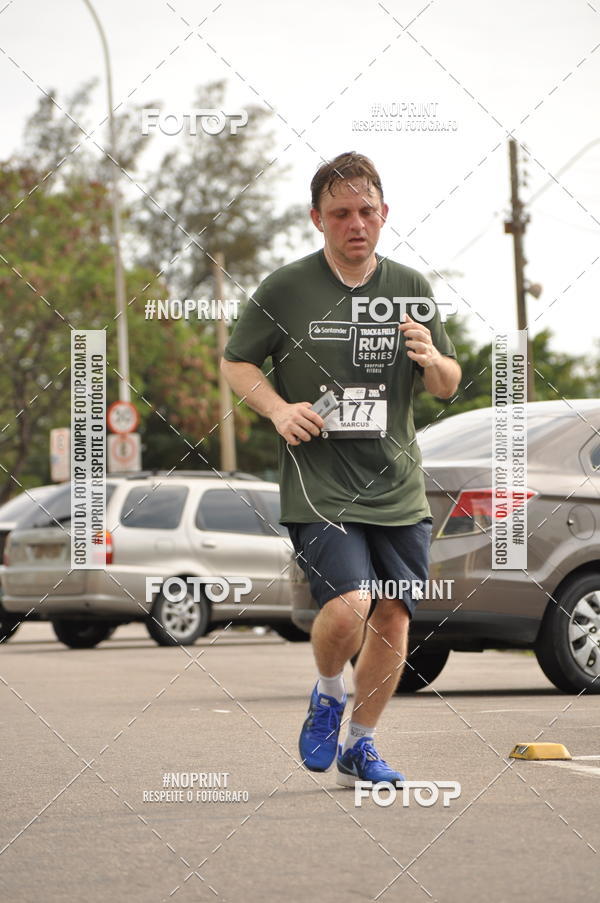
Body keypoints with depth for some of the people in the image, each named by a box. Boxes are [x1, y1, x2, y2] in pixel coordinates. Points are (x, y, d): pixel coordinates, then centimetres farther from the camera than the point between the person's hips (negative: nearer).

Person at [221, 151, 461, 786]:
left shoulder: (410, 288, 9)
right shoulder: (285, 288, -2)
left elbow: (449, 386, 15)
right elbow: (235, 363, 7)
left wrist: (432, 361, -8)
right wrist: (279, 408, -11)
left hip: (398, 489, 4)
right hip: (318, 488, -4)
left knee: (393, 616, 5)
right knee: (348, 605, -21)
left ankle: (360, 746, 24)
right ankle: (327, 693, 11)